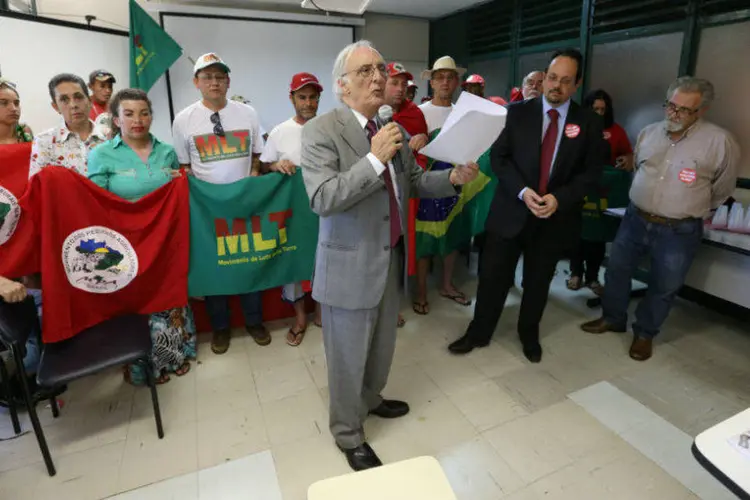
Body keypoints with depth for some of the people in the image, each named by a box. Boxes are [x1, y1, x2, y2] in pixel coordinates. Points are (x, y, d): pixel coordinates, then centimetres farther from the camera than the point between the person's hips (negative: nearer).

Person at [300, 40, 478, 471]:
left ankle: (370, 399, 52)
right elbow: (322, 199, -25)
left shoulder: (394, 129, 7)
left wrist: (453, 177, -7)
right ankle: (349, 435, 34)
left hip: (391, 258, 7)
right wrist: (374, 159, -30)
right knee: (349, 355, 11)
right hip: (351, 265, -7)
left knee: (383, 344, 24)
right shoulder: (321, 131, -15)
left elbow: (415, 181, 11)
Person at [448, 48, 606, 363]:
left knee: (537, 283, 16)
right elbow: (499, 158, -4)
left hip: (556, 217, 1)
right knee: (493, 277, 6)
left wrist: (559, 198, -17)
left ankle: (529, 335, 39)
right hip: (510, 211, 0)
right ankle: (478, 333, 27)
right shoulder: (517, 112, -1)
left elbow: (592, 171, 0)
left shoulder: (589, 123, 0)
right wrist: (522, 192, -18)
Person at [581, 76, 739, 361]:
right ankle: (612, 318, 34)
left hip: (679, 231, -3)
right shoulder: (649, 133, 1)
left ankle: (645, 333, 31)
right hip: (635, 220, 4)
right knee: (616, 270, 13)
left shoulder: (720, 141, -11)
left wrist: (693, 210, 13)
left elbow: (722, 190, 2)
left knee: (663, 288, 10)